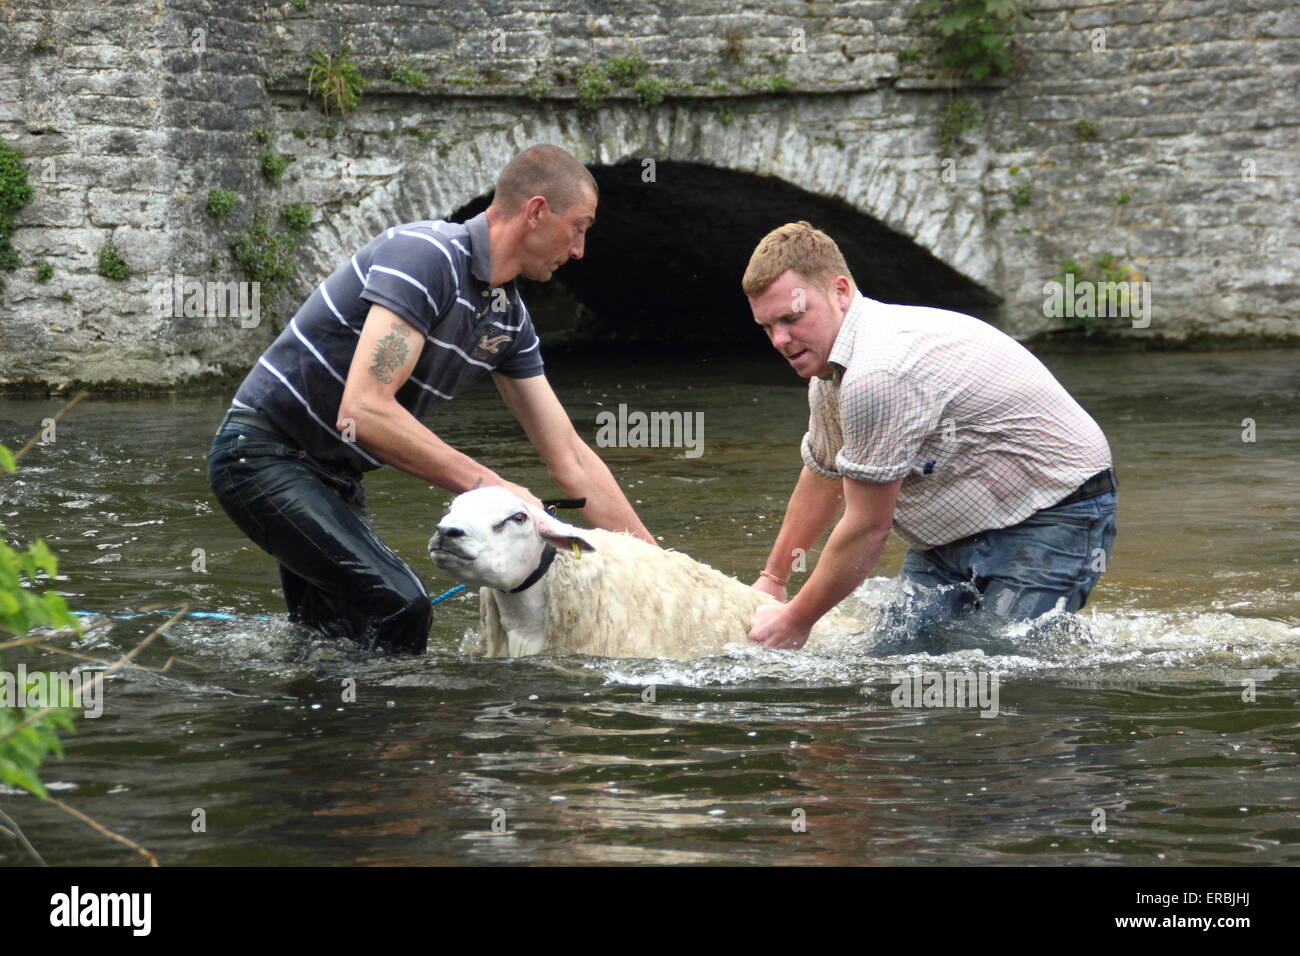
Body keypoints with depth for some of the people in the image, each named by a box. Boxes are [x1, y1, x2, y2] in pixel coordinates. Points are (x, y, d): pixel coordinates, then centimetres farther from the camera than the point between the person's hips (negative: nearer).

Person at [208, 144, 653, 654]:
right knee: (399, 607, -22)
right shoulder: (426, 255, -23)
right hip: (264, 453, -10)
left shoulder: (510, 320, 6)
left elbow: (569, 459, 11)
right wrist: (485, 484, -31)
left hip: (332, 476, 10)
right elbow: (363, 410, -32)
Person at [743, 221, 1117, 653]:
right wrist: (771, 580, 34)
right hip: (963, 528, 10)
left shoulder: (879, 374, -29)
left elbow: (867, 528, -21)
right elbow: (822, 479, 25)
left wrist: (794, 621, -8)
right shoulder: (830, 367, 5)